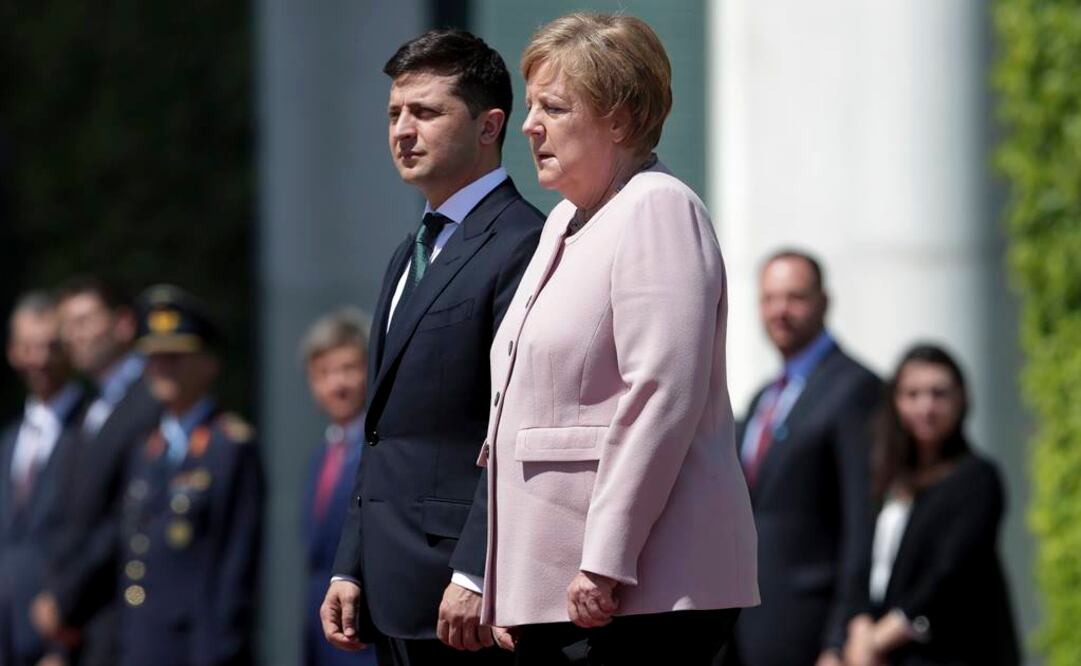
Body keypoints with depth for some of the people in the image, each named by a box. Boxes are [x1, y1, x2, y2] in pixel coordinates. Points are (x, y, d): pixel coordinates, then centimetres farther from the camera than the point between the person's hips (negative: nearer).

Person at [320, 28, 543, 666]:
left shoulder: (523, 246, -10)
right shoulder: (412, 255, 21)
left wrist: (475, 577, -22)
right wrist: (351, 569, 15)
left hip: (465, 597, -9)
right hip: (396, 593, 9)